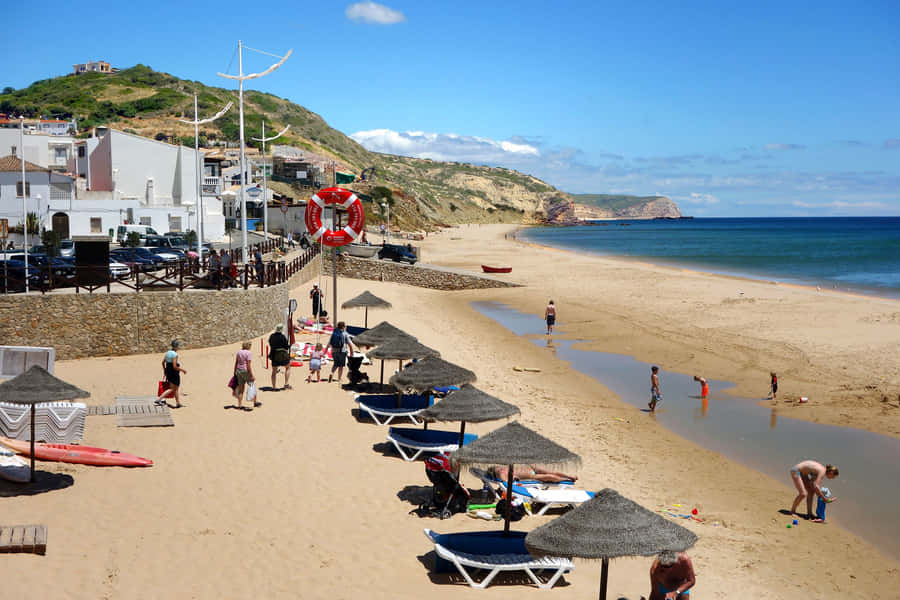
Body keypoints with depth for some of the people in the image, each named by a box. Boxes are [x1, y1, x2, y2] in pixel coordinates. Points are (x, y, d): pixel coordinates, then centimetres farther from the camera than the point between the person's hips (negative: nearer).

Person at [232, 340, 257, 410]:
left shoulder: (239, 352, 7)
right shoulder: (248, 353, -13)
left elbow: (236, 363, 10)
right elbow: (248, 365, -16)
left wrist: (235, 373, 17)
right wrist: (252, 375, -14)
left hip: (239, 371, 6)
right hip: (246, 371, -6)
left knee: (241, 389, 10)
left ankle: (240, 405, 9)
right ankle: (255, 402, 23)